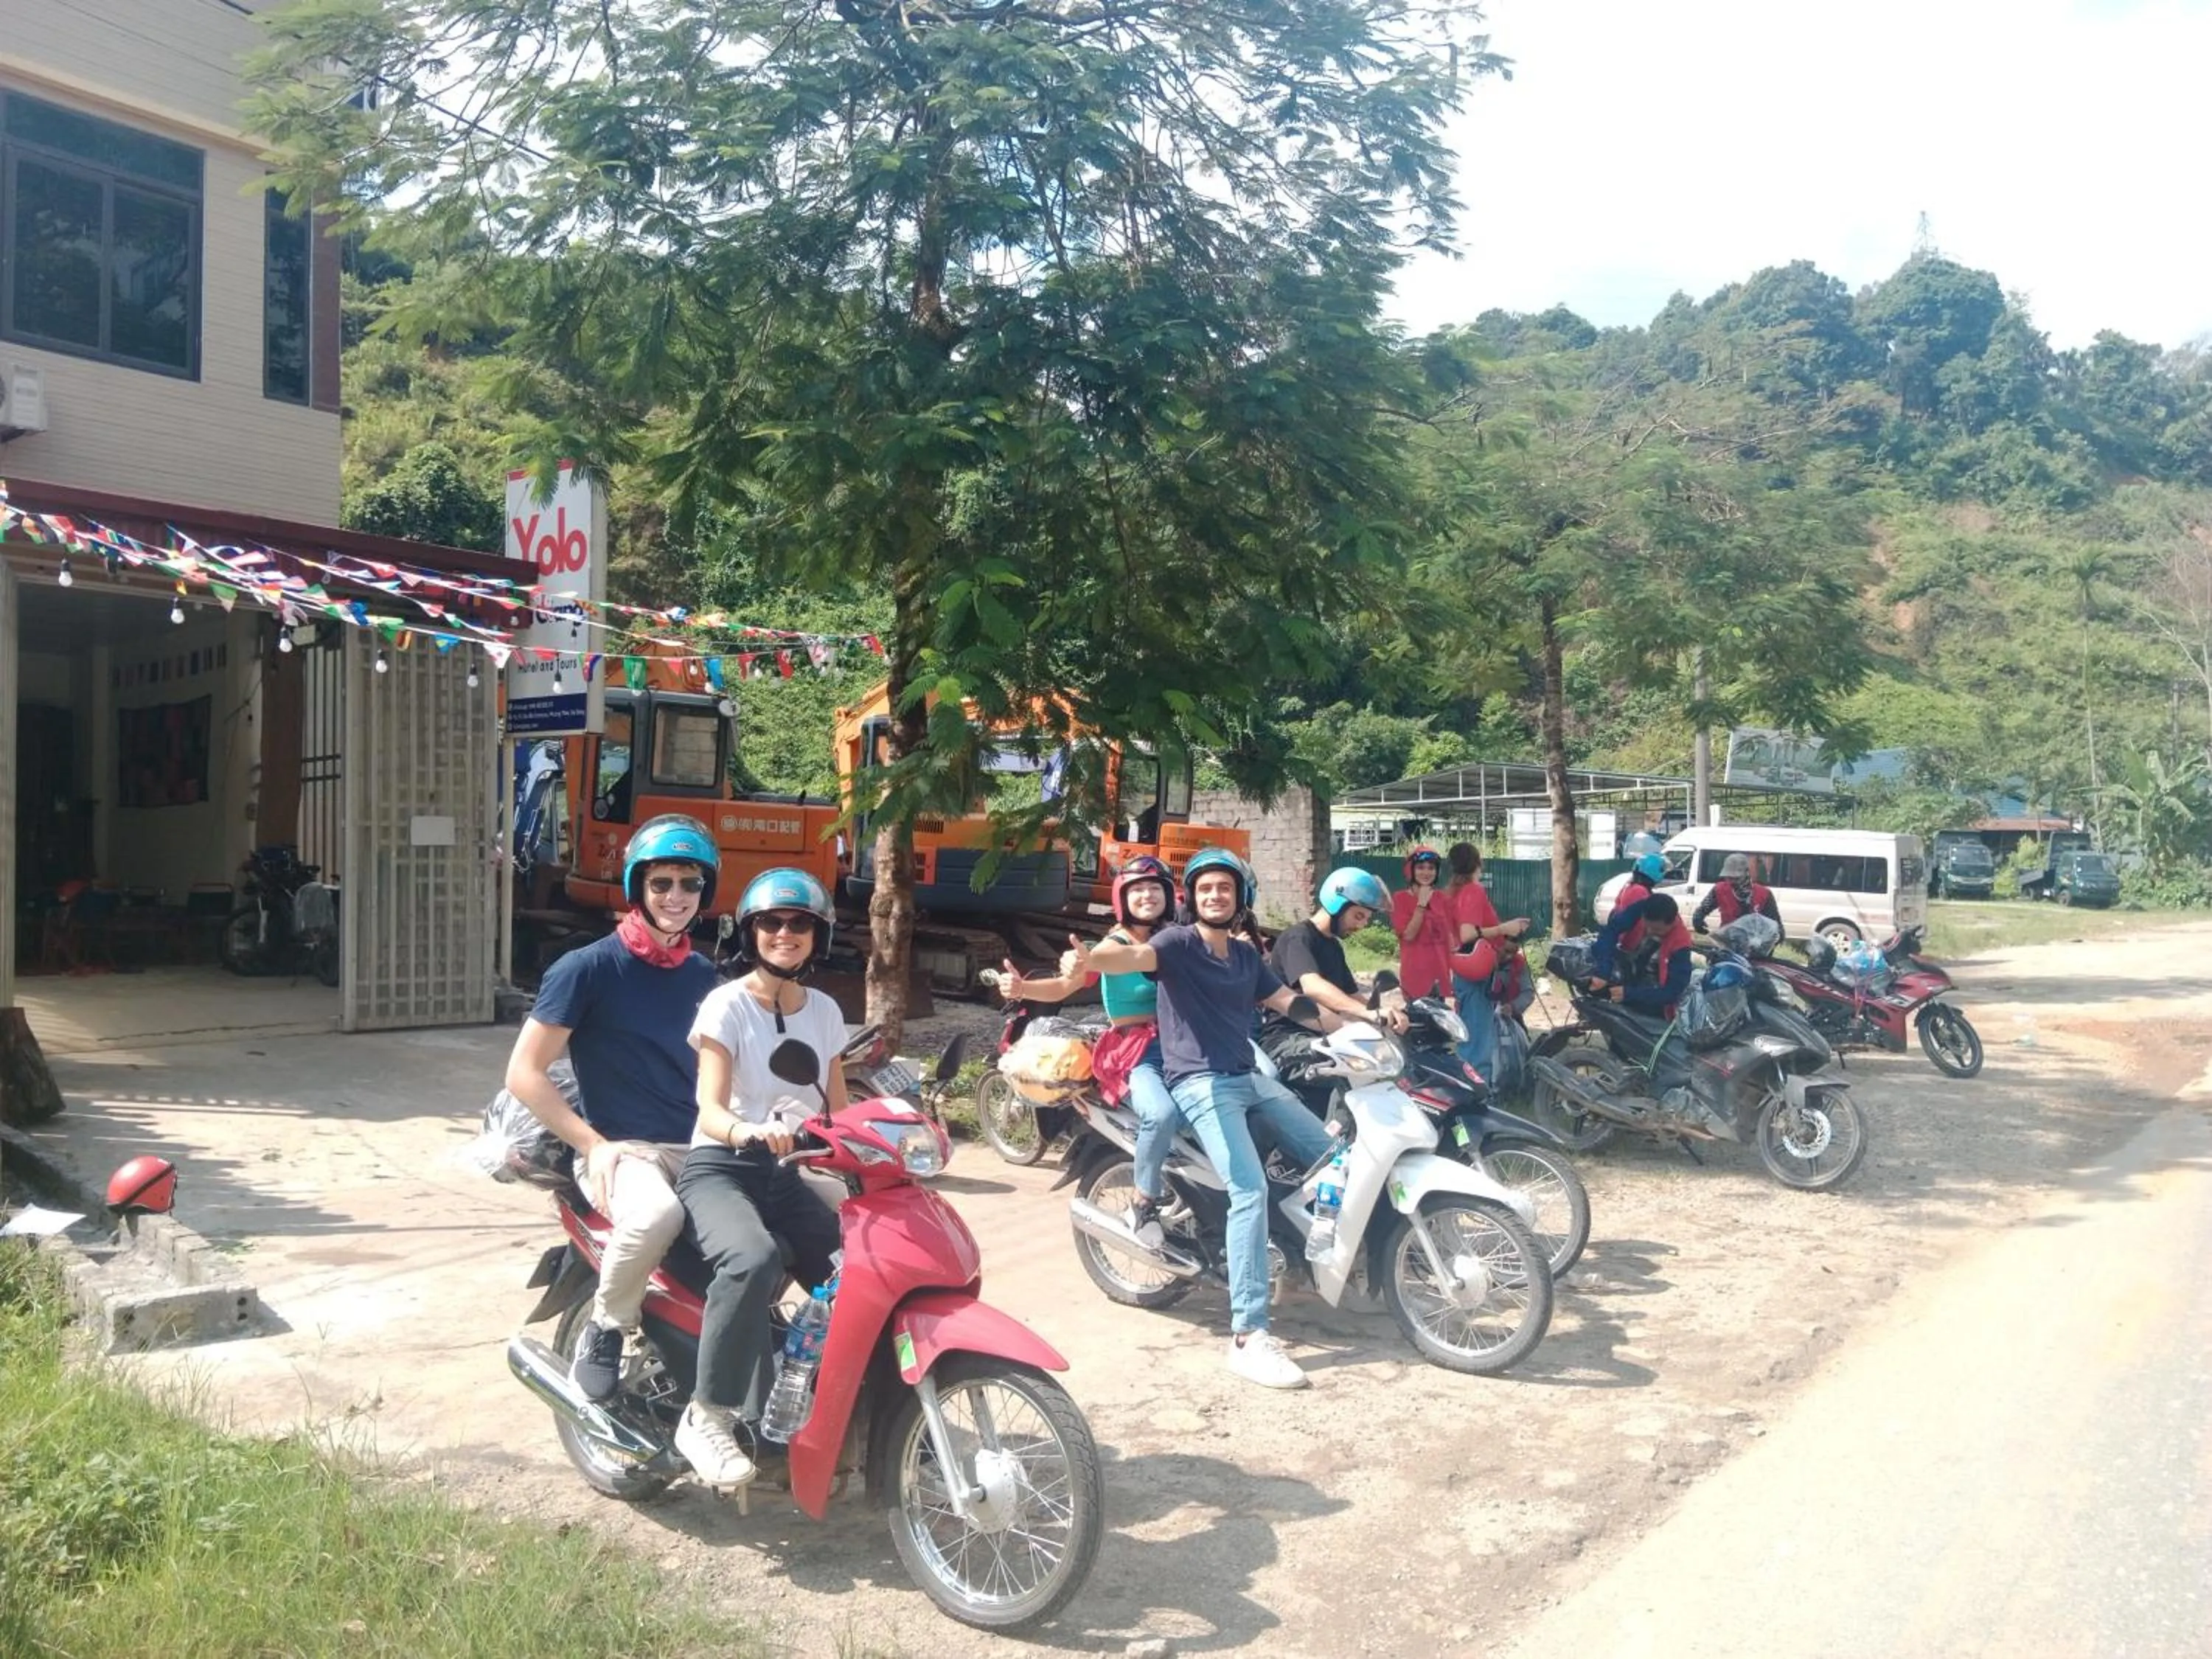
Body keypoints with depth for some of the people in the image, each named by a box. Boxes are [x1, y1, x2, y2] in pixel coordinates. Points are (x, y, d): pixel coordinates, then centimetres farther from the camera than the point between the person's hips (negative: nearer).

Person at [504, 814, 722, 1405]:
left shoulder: (703, 974, 12)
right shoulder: (589, 968, -6)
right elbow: (524, 1073, -7)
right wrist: (593, 1145, -14)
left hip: (698, 1147, 6)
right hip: (622, 1150, -6)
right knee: (657, 1214, -38)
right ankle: (604, 1332, -9)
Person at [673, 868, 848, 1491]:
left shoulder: (825, 1011, 11)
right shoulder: (727, 1005, -6)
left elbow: (838, 1108, 14)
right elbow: (709, 1108, -17)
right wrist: (746, 1131, -39)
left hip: (786, 1173, 5)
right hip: (721, 1168, -5)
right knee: (753, 1260, -36)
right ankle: (706, 1416, -22)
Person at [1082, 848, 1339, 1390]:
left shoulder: (1246, 955, 17)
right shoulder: (1179, 942, -5)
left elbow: (1290, 1002, 25)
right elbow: (1136, 957, -26)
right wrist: (1091, 958, -48)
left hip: (1251, 1076, 8)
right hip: (1202, 1083, -8)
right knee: (1251, 1192, -23)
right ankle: (1248, 1338, -24)